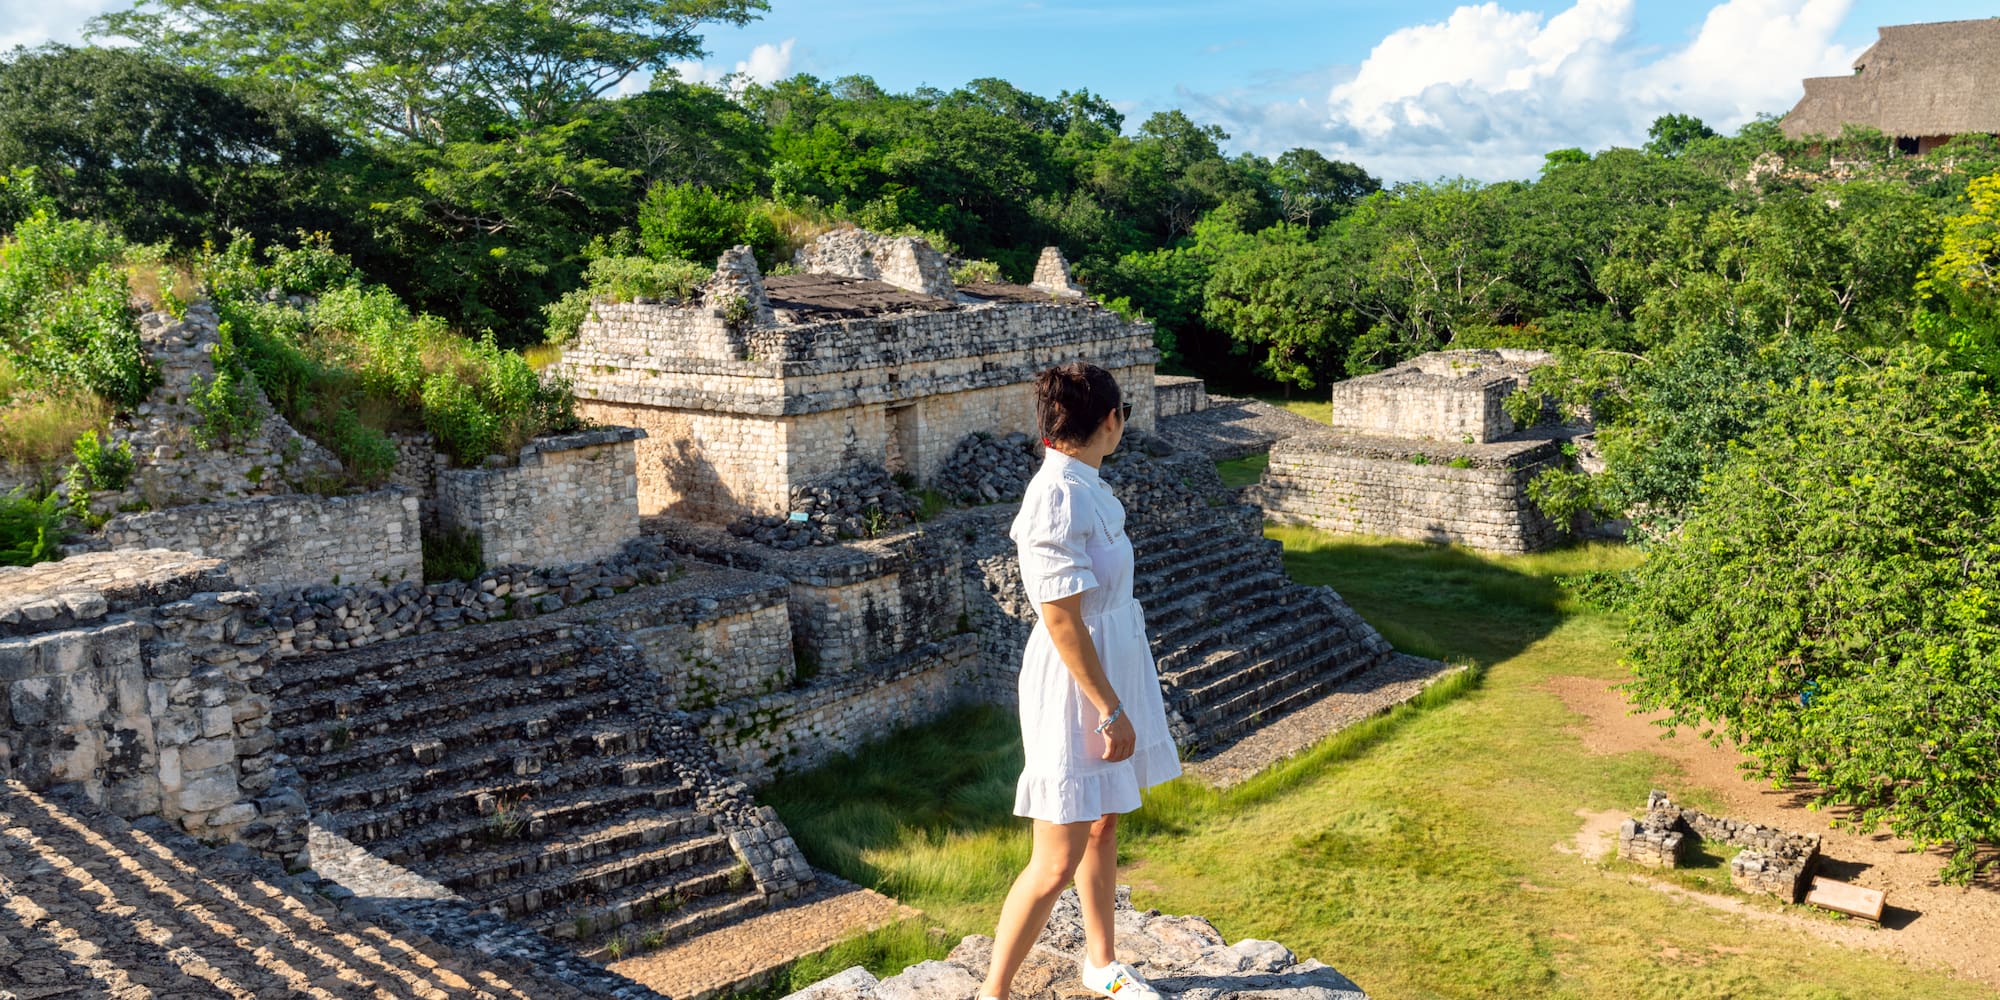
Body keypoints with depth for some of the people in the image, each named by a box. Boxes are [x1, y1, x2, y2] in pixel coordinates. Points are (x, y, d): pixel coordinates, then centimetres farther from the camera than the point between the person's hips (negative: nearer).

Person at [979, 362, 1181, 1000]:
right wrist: (1109, 709, -19)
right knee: (1057, 864, -2)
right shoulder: (1058, 498, -25)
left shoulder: (1085, 486, 5)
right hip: (1077, 684, -10)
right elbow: (1061, 620, -24)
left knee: (1103, 826, 22)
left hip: (1114, 665, 10)